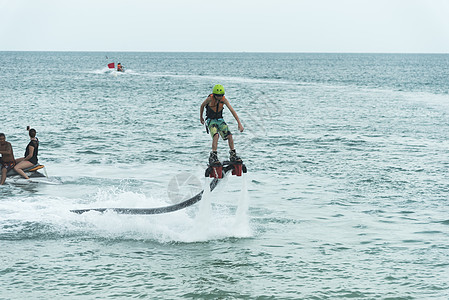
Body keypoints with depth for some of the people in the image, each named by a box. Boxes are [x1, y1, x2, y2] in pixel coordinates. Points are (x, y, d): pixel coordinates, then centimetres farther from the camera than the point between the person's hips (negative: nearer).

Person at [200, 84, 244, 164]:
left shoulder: (224, 100, -13)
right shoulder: (210, 99, -20)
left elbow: (232, 111, -16)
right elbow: (202, 106, -1)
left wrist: (239, 123, -23)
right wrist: (201, 117, 13)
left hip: (220, 120, 4)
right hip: (211, 121, -4)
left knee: (229, 135, -11)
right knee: (216, 136, -29)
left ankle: (233, 155, 5)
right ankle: (213, 156, -27)